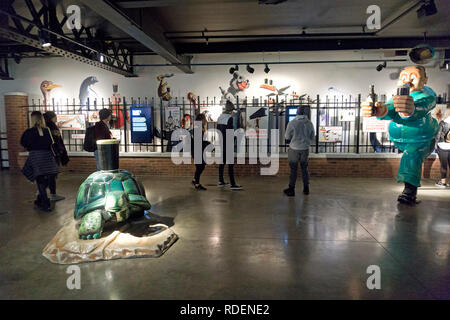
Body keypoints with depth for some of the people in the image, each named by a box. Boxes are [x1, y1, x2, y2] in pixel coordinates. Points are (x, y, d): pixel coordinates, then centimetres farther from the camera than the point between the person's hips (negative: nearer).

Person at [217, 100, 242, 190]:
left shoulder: (220, 117, 10)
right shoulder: (230, 118, -14)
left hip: (221, 143, 8)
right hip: (228, 143, -8)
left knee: (222, 162, 16)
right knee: (231, 164, -5)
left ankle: (221, 181, 24)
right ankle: (233, 184, -4)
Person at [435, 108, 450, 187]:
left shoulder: (443, 122, -9)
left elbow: (438, 135, -8)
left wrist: (436, 145, 0)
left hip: (443, 146, -3)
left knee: (443, 164, 1)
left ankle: (443, 182, 7)